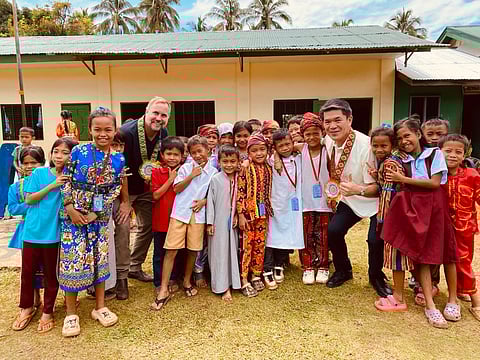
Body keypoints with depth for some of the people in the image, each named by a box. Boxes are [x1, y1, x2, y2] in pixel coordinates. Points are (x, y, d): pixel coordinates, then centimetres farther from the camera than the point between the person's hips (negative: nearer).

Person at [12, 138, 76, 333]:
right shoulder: (39, 173, -2)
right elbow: (29, 199, -5)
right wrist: (52, 185, -14)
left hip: (53, 233, -1)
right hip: (32, 230, 1)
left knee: (51, 274, 10)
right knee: (27, 271, 13)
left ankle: (47, 312, 29)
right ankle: (27, 307, 37)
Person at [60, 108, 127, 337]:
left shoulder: (118, 160, -3)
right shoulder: (78, 151, -9)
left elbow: (121, 187, 8)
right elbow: (65, 181, -6)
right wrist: (70, 208, -12)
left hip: (101, 217, 2)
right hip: (75, 214, -2)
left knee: (100, 260, 11)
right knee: (73, 260, 2)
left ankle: (100, 307, 27)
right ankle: (71, 313, 20)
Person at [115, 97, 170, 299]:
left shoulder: (163, 134, -7)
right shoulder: (127, 132, -26)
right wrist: (124, 201, -22)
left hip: (146, 189, 6)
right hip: (123, 188, -6)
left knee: (148, 227, 11)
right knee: (122, 228, -14)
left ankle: (135, 267, 28)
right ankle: (121, 276, -1)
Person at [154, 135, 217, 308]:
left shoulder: (213, 172, 6)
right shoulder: (186, 168, 4)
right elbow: (176, 189, 0)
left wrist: (204, 201, -9)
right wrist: (191, 175, -9)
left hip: (198, 215, 1)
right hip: (180, 213, -1)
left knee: (193, 250, 9)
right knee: (171, 250, -3)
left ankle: (187, 282, 31)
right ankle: (164, 289, 5)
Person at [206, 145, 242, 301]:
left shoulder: (239, 180, 1)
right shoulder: (215, 179, -7)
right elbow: (210, 201, -6)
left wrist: (238, 216, -5)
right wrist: (210, 222, -7)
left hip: (233, 221, 3)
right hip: (219, 221, -3)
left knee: (233, 250, 11)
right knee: (220, 251, 2)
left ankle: (231, 281, 26)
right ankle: (223, 286, 10)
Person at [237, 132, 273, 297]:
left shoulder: (268, 169, 6)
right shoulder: (245, 169, -10)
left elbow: (269, 192, 13)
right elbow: (240, 193, -13)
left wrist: (269, 211, 11)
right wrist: (241, 215, -15)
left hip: (263, 214, 5)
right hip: (248, 213, -5)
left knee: (260, 245, 13)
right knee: (246, 245, 1)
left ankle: (256, 275, 29)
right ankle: (244, 281, 12)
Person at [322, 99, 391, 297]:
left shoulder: (366, 145, -28)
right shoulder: (328, 142, -9)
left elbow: (376, 187, -26)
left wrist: (358, 189, -44)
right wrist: (333, 195, 7)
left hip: (374, 200, -4)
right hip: (348, 199, 5)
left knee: (375, 239, -20)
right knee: (333, 231, -13)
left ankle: (376, 276, 12)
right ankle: (343, 270, 15)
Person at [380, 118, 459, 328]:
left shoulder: (434, 154, -1)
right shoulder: (404, 162, 9)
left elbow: (435, 183, -10)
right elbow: (403, 189, 6)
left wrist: (404, 179, -11)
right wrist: (387, 180, -9)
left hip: (435, 206, -2)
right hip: (415, 209, 3)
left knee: (446, 250, 4)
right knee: (422, 255, 0)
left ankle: (452, 300, 22)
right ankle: (430, 306, 5)